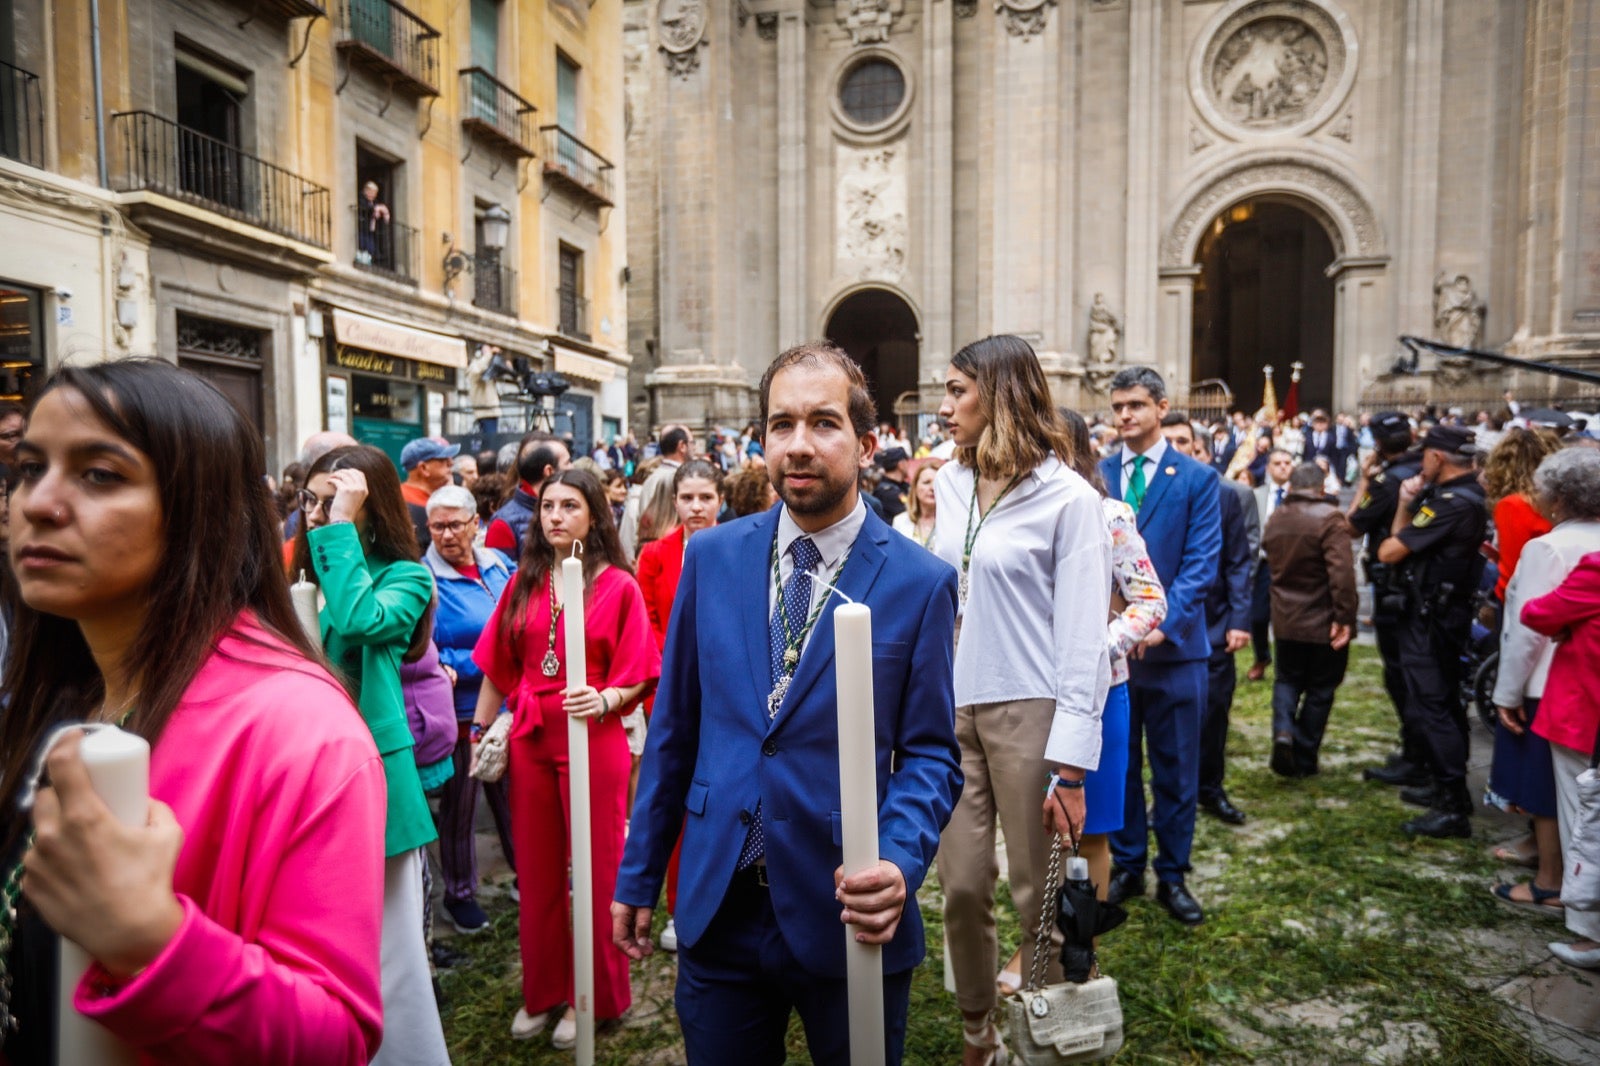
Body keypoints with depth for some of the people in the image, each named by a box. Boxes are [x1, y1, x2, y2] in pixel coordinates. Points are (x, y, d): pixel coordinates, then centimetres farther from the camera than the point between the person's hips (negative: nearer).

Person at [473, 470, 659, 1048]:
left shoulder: (618, 585, -5)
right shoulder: (523, 583, 6)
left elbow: (635, 676, -7)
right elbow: (498, 667, 9)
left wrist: (604, 700, -25)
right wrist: (481, 732, 10)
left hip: (595, 739, -3)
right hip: (529, 739, 4)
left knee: (596, 869, 8)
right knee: (537, 870, 14)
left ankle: (591, 995, 27)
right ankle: (542, 990, 33)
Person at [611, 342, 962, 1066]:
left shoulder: (919, 583, -9)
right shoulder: (711, 557, 0)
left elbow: (930, 754, -4)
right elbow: (674, 727, 5)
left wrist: (898, 865, -21)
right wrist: (639, 876, 8)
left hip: (848, 918, -2)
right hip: (717, 909, 3)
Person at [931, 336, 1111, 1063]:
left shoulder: (1067, 497, -9)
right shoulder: (949, 484, 7)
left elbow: (1082, 639, -11)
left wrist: (1071, 765, -13)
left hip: (1027, 712, -5)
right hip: (951, 708, 5)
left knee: (1040, 899, 8)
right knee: (961, 886, 12)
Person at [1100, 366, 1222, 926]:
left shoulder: (1197, 479, -1)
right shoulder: (1095, 475, 5)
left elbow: (1201, 563, -7)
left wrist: (1163, 623, -17)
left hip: (1174, 646, -1)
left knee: (1175, 769, 9)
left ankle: (1172, 875, 24)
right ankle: (1126, 865, 28)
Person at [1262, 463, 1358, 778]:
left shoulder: (1275, 519, 4)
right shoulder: (1329, 518, -17)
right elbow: (1342, 572, -24)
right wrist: (1344, 617, -22)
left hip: (1285, 621, 4)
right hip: (1323, 623, -4)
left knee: (1287, 679, 19)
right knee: (1320, 690, 9)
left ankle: (1283, 731, -8)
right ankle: (1303, 760, 15)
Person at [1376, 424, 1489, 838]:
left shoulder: (1451, 502, -23)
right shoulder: (1468, 494, 10)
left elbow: (1390, 551, -21)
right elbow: (1408, 538, 10)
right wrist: (1409, 503, -5)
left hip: (1430, 618, -11)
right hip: (1445, 612, 11)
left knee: (1430, 707, -6)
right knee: (1443, 703, 19)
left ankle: (1453, 808, -2)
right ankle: (1449, 788, 32)